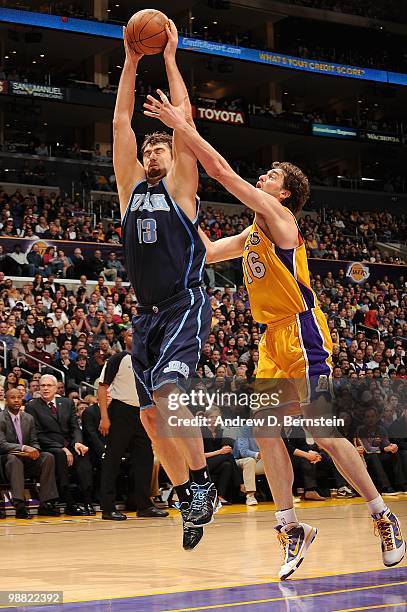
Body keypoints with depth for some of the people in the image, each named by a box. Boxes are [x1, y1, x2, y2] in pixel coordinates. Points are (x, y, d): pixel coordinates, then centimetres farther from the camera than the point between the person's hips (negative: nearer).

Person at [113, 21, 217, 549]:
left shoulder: (180, 186, 4)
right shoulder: (131, 186, 15)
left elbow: (183, 121, -3)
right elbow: (121, 123, 11)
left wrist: (170, 59, 3)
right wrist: (131, 63, 10)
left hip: (185, 305, -6)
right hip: (147, 313, 6)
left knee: (166, 390, -27)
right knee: (151, 416, 3)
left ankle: (202, 484, -14)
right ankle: (191, 503, 15)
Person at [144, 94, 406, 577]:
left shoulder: (278, 216, -7)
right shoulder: (251, 234, 19)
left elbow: (223, 172, -14)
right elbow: (205, 252, 28)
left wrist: (182, 126, -9)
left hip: (303, 335, -9)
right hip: (274, 338, 9)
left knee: (322, 432, -8)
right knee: (264, 429, 1)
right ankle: (291, 528, 7)